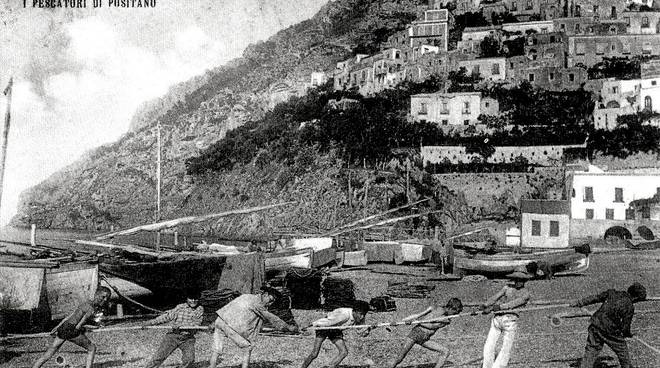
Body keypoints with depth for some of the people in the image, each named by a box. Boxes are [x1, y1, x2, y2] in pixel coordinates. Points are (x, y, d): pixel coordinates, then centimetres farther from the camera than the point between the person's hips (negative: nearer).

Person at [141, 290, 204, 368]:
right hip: (174, 336, 0)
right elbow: (167, 316, 4)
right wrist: (151, 322, -2)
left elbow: (196, 323, -10)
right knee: (159, 356, -8)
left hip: (188, 338, 0)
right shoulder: (180, 307, 3)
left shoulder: (200, 309, 2)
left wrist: (181, 326, -21)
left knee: (189, 359, -18)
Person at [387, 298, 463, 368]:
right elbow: (417, 315, 2)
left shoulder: (446, 321, 5)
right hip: (416, 332, -4)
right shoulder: (434, 309, -1)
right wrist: (401, 321, -4)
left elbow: (431, 326, -8)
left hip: (425, 339, 4)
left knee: (446, 352, -9)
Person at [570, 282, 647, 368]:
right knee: (623, 353, 19)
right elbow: (625, 327, -7)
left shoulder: (612, 293, 1)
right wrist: (628, 334, 16)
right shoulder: (629, 307, -12)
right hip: (611, 333, -4)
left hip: (596, 326, 4)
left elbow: (595, 298, 9)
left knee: (590, 352, 9)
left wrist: (578, 302, 18)